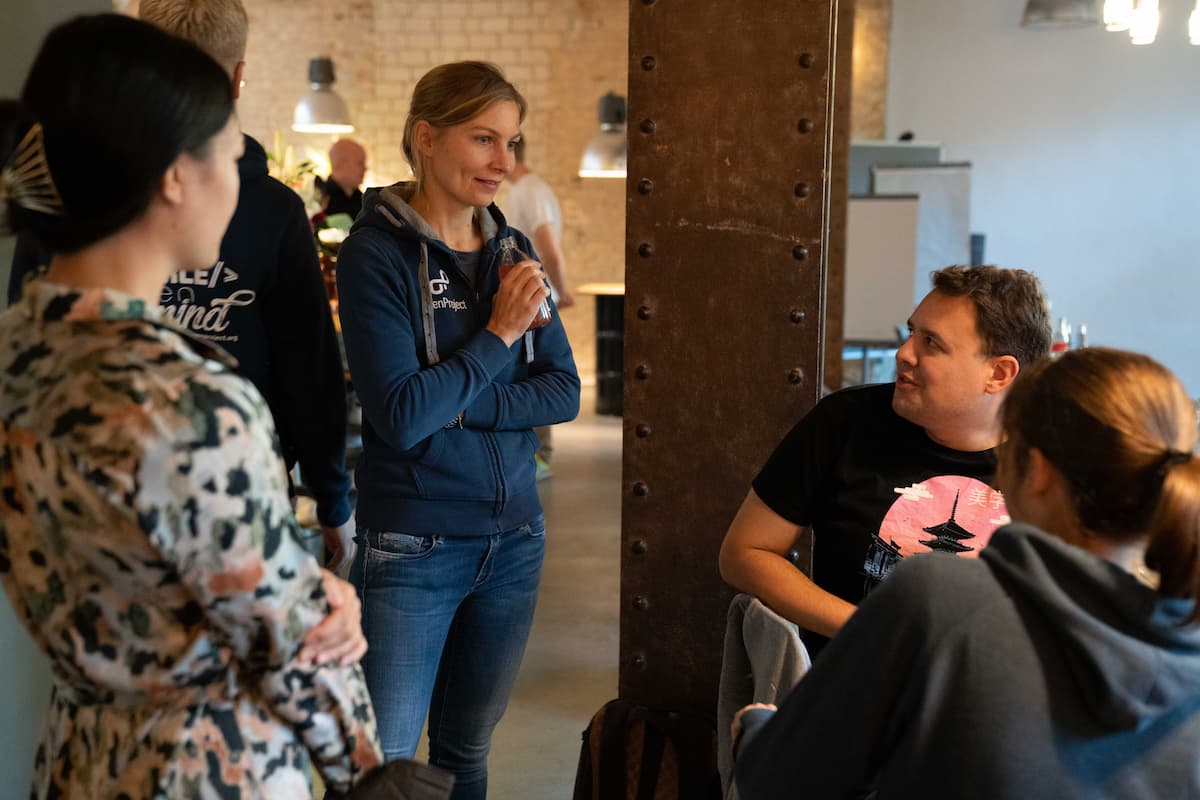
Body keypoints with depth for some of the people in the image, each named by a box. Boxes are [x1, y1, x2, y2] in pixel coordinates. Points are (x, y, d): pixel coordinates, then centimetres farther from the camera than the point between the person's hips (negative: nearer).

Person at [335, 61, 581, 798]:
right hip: (413, 547, -5)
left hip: (513, 538, 5)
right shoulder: (377, 252, -11)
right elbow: (399, 416, -19)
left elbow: (564, 392, 0)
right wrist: (498, 335, -12)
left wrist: (457, 402, -14)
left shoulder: (512, 250, 5)